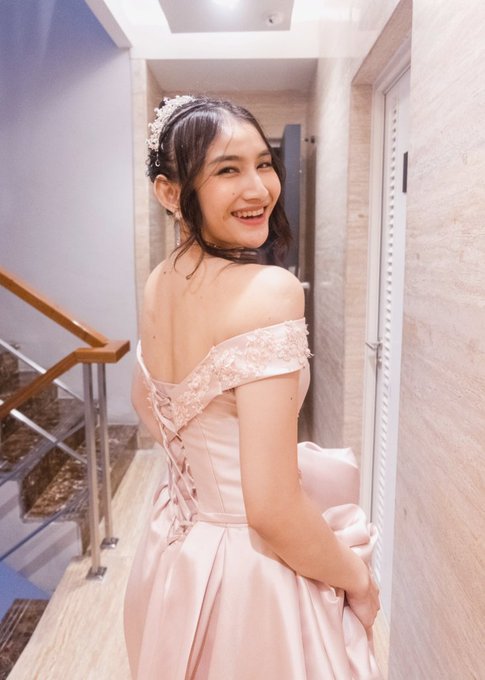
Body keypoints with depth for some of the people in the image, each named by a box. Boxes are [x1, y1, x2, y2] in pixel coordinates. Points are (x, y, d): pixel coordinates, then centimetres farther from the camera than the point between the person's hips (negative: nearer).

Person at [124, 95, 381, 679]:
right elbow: (271, 506, -28)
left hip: (174, 550, 7)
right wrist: (357, 577, -10)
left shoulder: (159, 284, -3)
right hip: (249, 572, -7)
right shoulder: (270, 290, -28)